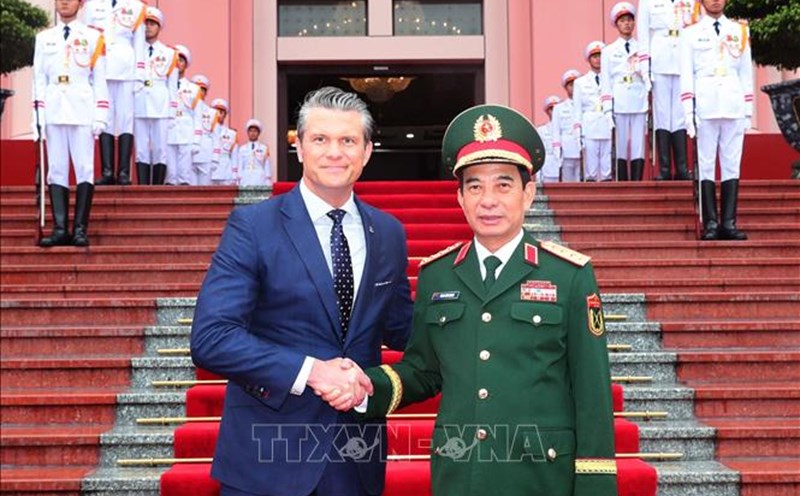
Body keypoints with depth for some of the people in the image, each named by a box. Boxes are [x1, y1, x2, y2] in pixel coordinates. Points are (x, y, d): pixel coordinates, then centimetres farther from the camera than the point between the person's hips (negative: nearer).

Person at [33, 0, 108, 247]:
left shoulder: (93, 37, 7)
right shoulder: (43, 38, 14)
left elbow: (100, 79, 4)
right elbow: (39, 78, 12)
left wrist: (100, 115, -4)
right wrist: (38, 115, 4)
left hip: (82, 112, -2)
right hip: (53, 112, 3)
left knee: (84, 168, -6)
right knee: (56, 169, 0)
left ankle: (80, 229, -4)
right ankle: (60, 228, 0)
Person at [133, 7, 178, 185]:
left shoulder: (169, 54, 11)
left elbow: (172, 86, 9)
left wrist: (172, 114, 2)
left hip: (161, 108, 0)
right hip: (138, 108, 0)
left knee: (160, 151, -1)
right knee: (141, 151, 0)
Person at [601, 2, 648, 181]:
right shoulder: (608, 51, 10)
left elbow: (649, 78, 10)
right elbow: (606, 82, 4)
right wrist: (607, 110, -4)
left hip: (640, 104, 1)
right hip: (619, 104, -1)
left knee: (639, 148, -3)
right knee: (621, 147, -1)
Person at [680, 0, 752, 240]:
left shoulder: (740, 31, 15)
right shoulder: (691, 33, 9)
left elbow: (746, 72, 14)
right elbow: (686, 74, 4)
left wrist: (748, 110, 8)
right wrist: (688, 111, -5)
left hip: (734, 107, 2)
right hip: (705, 108, -2)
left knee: (732, 164, -1)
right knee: (706, 164, -5)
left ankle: (729, 223, -1)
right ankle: (710, 223, -5)